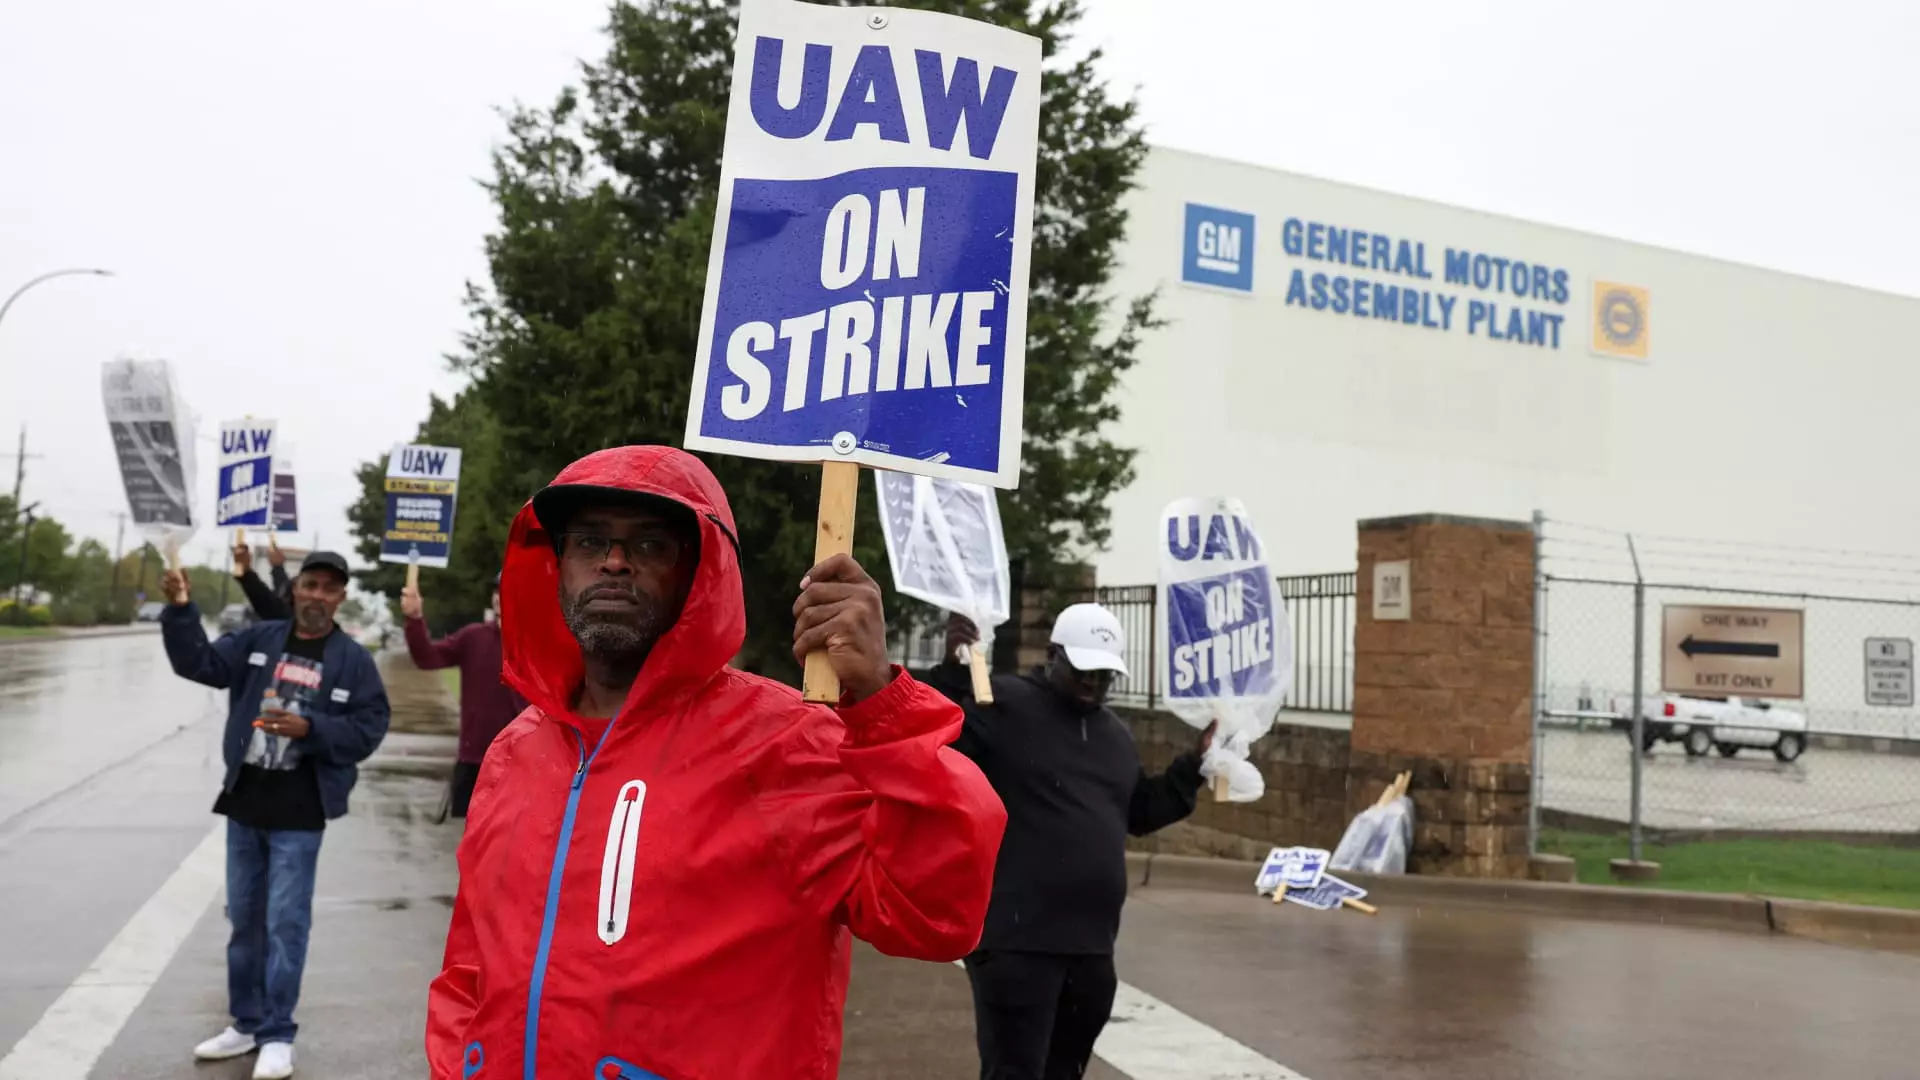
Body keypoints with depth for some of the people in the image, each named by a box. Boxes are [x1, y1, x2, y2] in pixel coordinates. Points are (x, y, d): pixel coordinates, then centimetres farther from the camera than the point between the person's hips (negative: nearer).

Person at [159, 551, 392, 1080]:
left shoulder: (353, 660, -3)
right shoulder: (259, 639, 6)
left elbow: (368, 730, -7)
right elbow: (199, 663, -4)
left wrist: (308, 729, -20)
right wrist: (181, 610, -17)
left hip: (299, 813, -4)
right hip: (244, 802, 4)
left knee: (285, 923, -2)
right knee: (244, 919, 14)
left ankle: (277, 1035, 9)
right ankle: (247, 1023, 27)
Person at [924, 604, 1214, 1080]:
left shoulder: (1113, 732, 17)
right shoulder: (1002, 704, -8)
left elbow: (1140, 813, 26)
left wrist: (1196, 763, 17)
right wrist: (952, 672, -29)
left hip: (1091, 942, 8)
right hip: (1016, 939, -8)